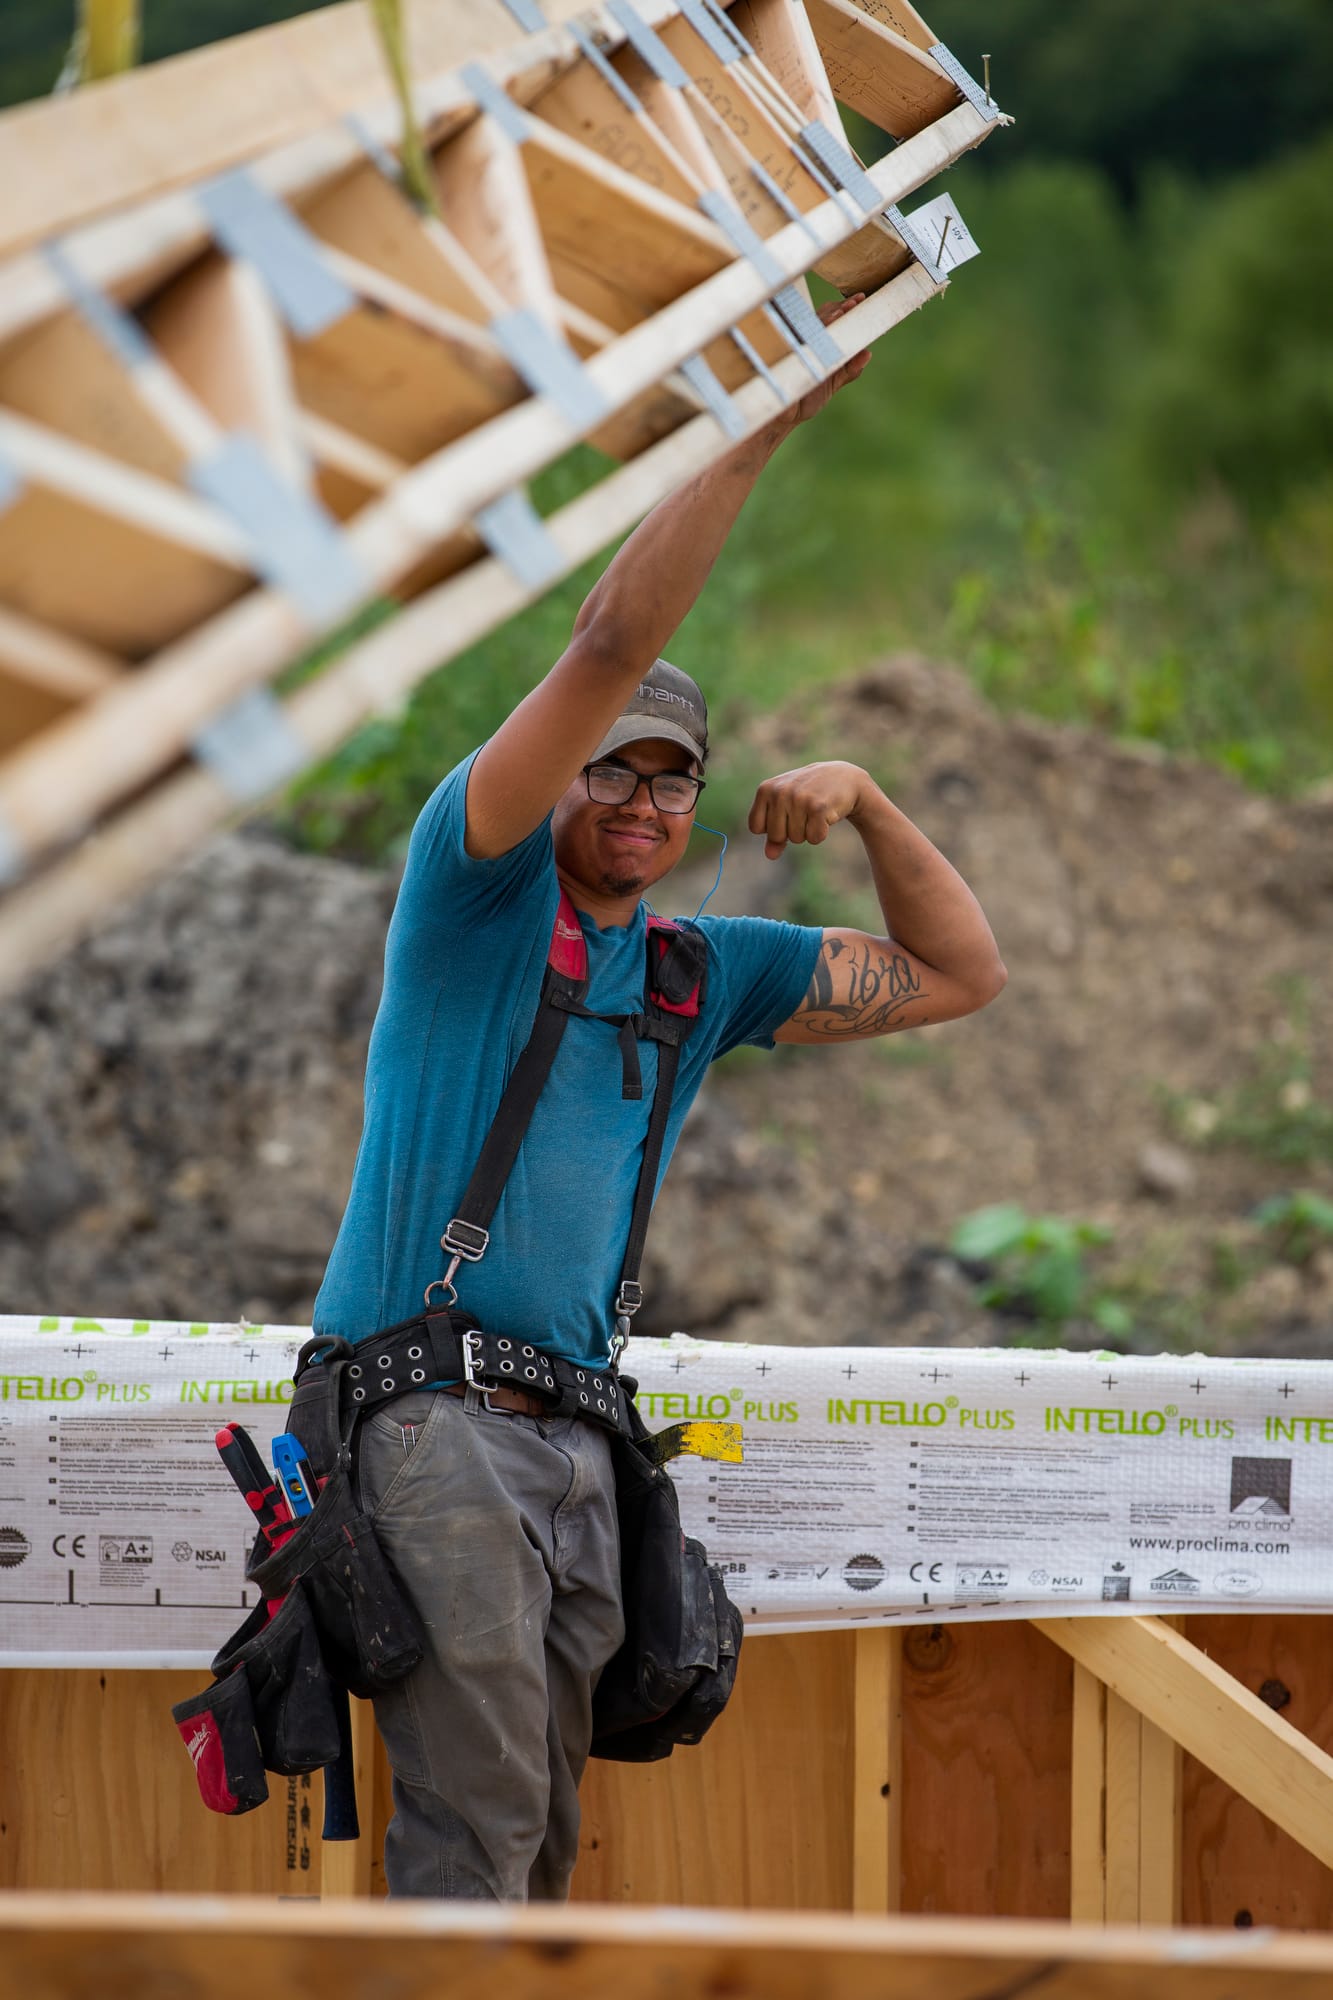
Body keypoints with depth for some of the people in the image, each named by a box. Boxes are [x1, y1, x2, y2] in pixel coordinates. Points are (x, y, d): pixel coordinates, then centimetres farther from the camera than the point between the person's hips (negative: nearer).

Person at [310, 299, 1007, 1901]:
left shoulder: (701, 972, 19)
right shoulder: (475, 892, 2)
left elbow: (959, 975, 22)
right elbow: (610, 643, -9)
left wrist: (865, 802, 7)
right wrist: (766, 422, -11)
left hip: (575, 1437, 7)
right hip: (428, 1412, -7)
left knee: (542, 1837, 5)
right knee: (474, 1826, -15)